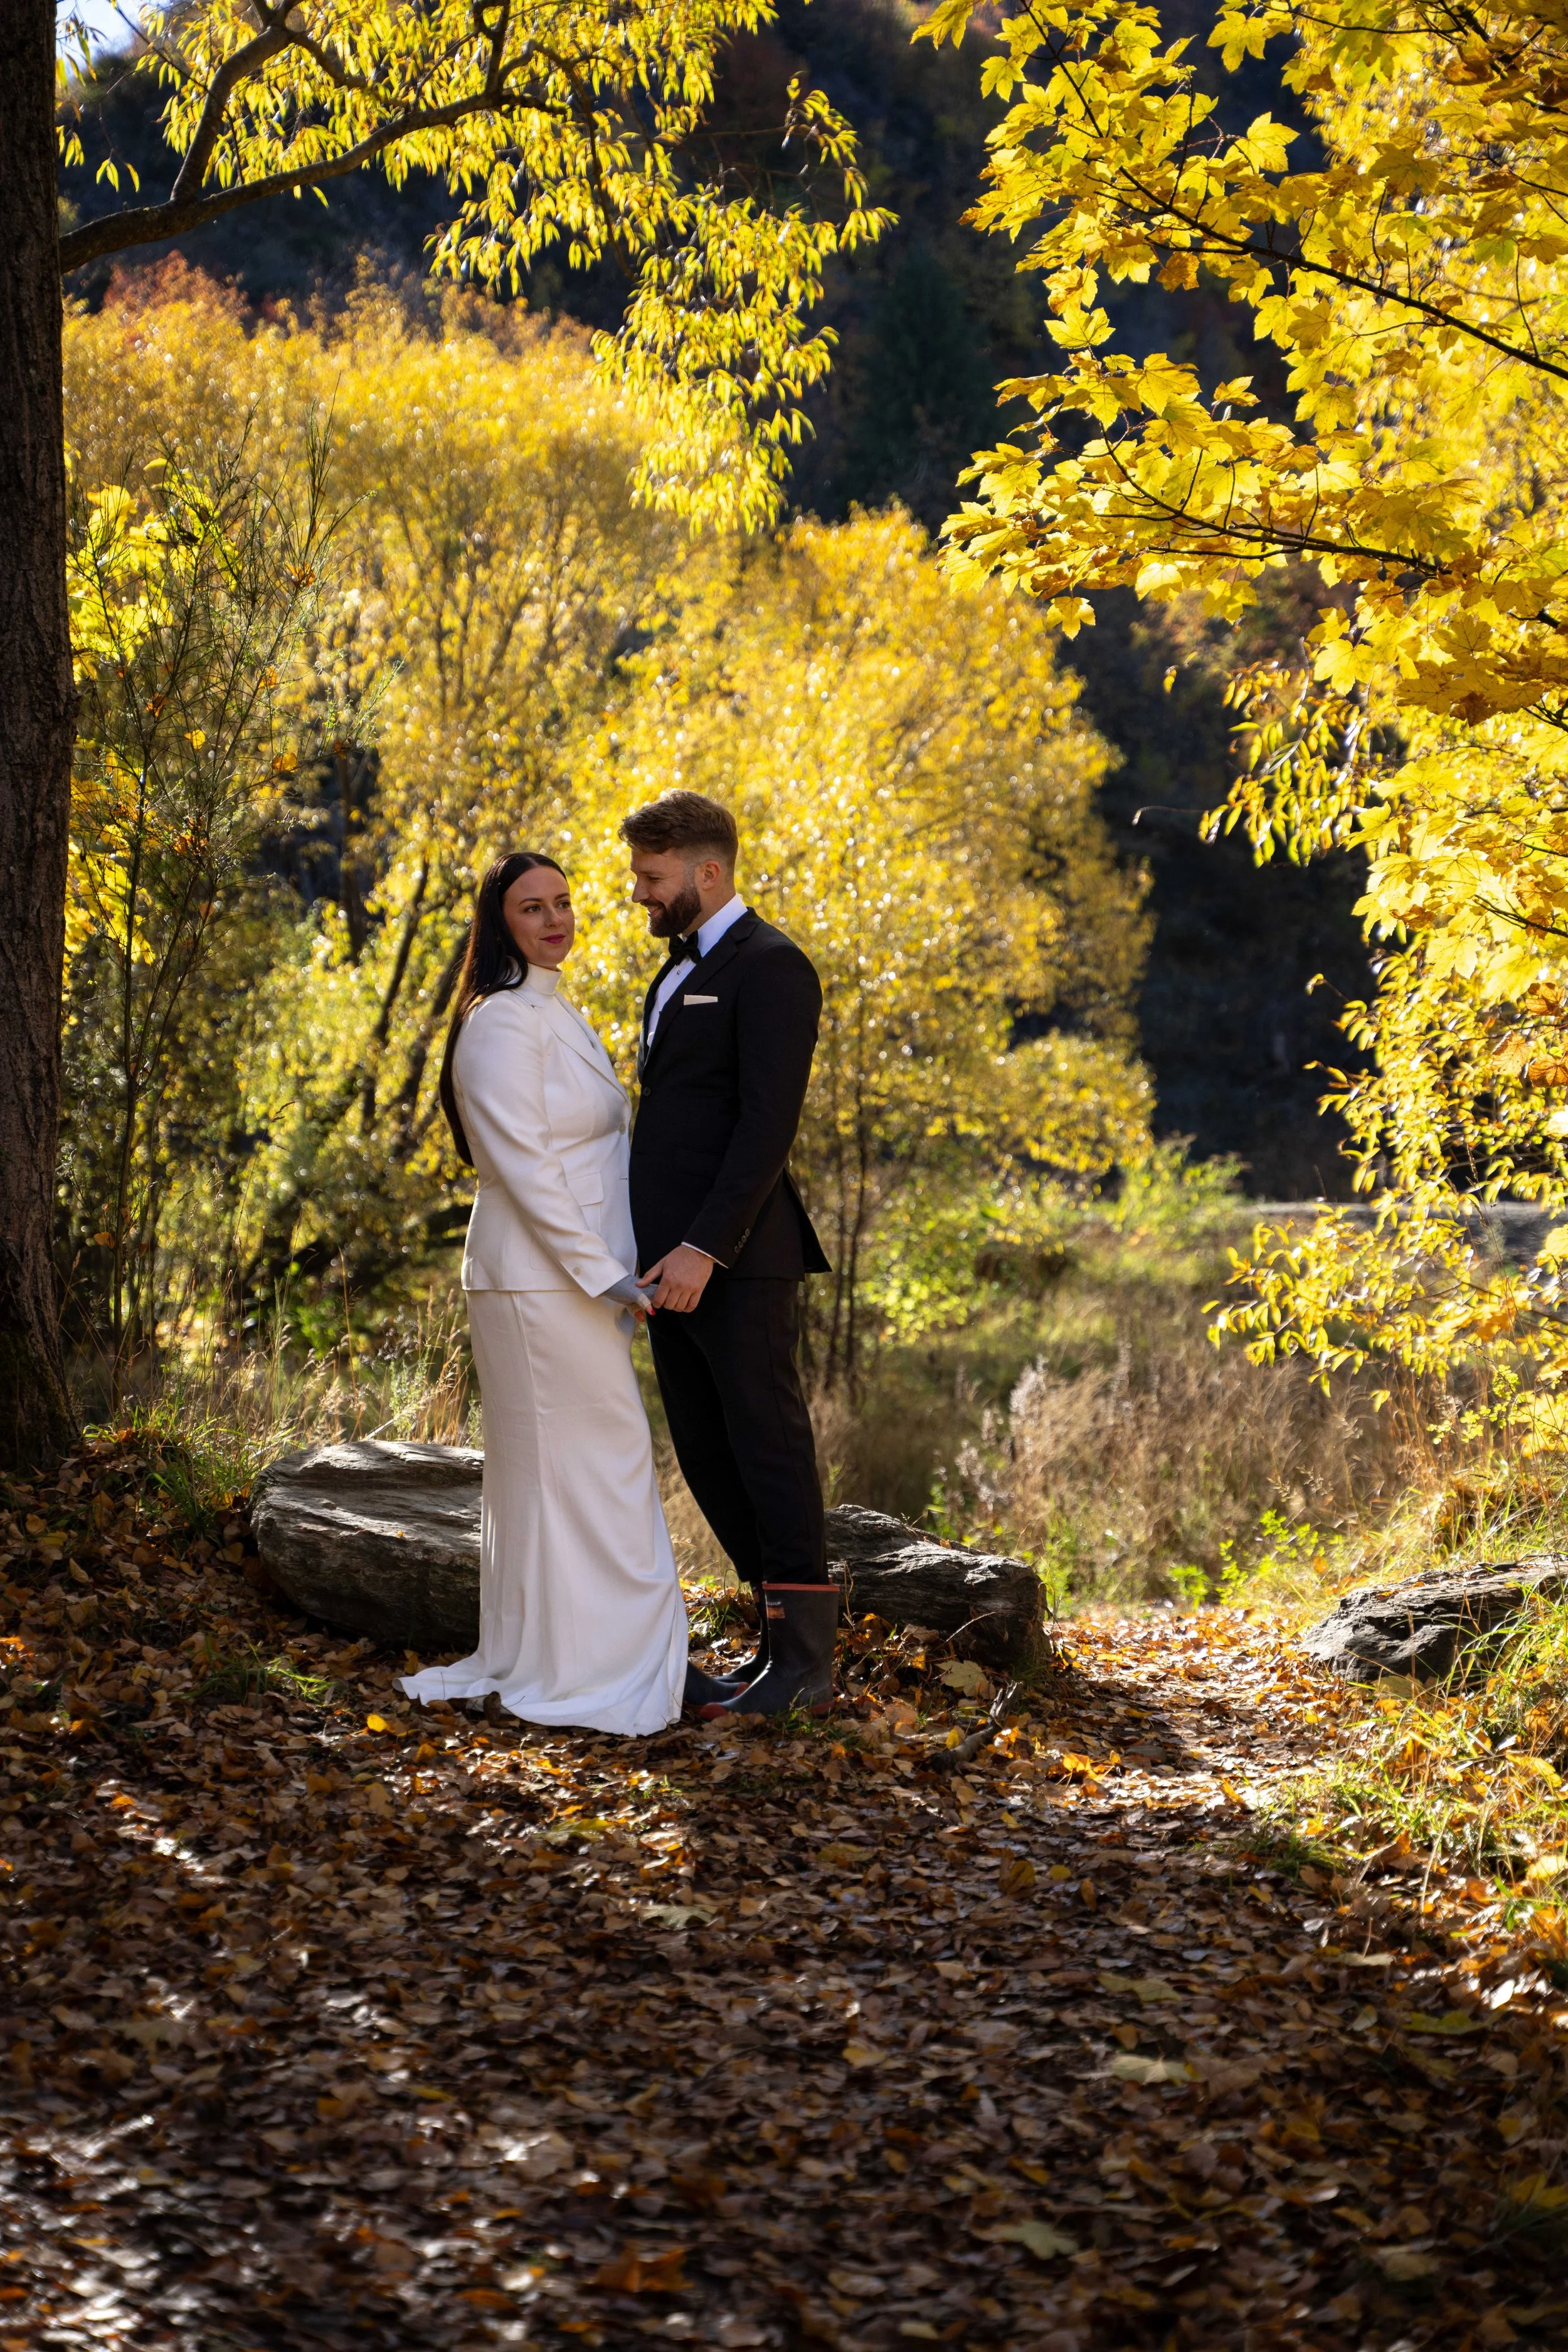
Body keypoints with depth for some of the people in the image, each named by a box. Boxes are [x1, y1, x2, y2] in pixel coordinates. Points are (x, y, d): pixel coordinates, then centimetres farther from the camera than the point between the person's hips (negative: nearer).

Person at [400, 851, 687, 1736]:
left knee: (548, 1467, 13)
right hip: (542, 1274, -10)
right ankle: (585, 1667, 2)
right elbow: (521, 1166, -19)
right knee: (576, 1464, -5)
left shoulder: (560, 1016, 17)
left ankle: (536, 1659, 21)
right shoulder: (503, 1023, -14)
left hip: (580, 1271, 10)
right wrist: (603, 1273, -19)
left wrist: (616, 1270, 16)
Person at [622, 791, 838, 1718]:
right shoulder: (679, 973, 20)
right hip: (675, 1262, 9)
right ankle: (786, 1638, 20)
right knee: (707, 1457, 11)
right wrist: (661, 1251, 16)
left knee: (769, 1450, -2)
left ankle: (805, 1664, 6)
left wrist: (704, 1248, -23)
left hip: (737, 1262, -9)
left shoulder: (769, 967, -10)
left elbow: (768, 1121, -19)